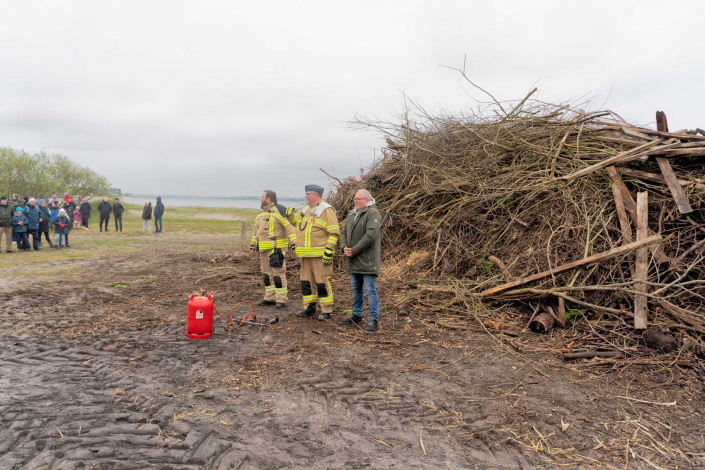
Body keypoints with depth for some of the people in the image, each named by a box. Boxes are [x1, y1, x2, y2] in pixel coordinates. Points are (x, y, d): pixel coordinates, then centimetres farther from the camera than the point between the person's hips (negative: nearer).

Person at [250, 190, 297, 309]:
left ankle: (281, 300, -1)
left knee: (278, 273, -6)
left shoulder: (279, 211, -10)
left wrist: (294, 241, -24)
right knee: (267, 274, 13)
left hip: (276, 248, -9)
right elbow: (256, 229, 27)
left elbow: (289, 226, -16)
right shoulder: (261, 213, 17)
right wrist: (253, 244, 27)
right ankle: (270, 298, 22)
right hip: (263, 249, 9)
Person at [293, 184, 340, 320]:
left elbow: (334, 232, -14)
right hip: (306, 255, 9)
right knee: (306, 281, 13)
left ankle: (326, 311, 2)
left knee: (322, 282, -6)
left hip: (320, 255, -8)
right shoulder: (305, 210, 17)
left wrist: (329, 250, -20)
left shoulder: (326, 210, -8)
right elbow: (295, 221, 32)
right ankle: (309, 308, 25)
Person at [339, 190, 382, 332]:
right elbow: (343, 232, 15)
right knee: (356, 289, 17)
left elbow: (370, 236, -23)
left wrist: (354, 250, -19)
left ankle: (373, 319, 3)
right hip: (353, 261, 8)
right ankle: (356, 315, 30)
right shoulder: (352, 214, 14)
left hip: (367, 260, -8)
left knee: (370, 290, -4)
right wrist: (344, 247, -4)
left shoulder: (373, 213, -13)